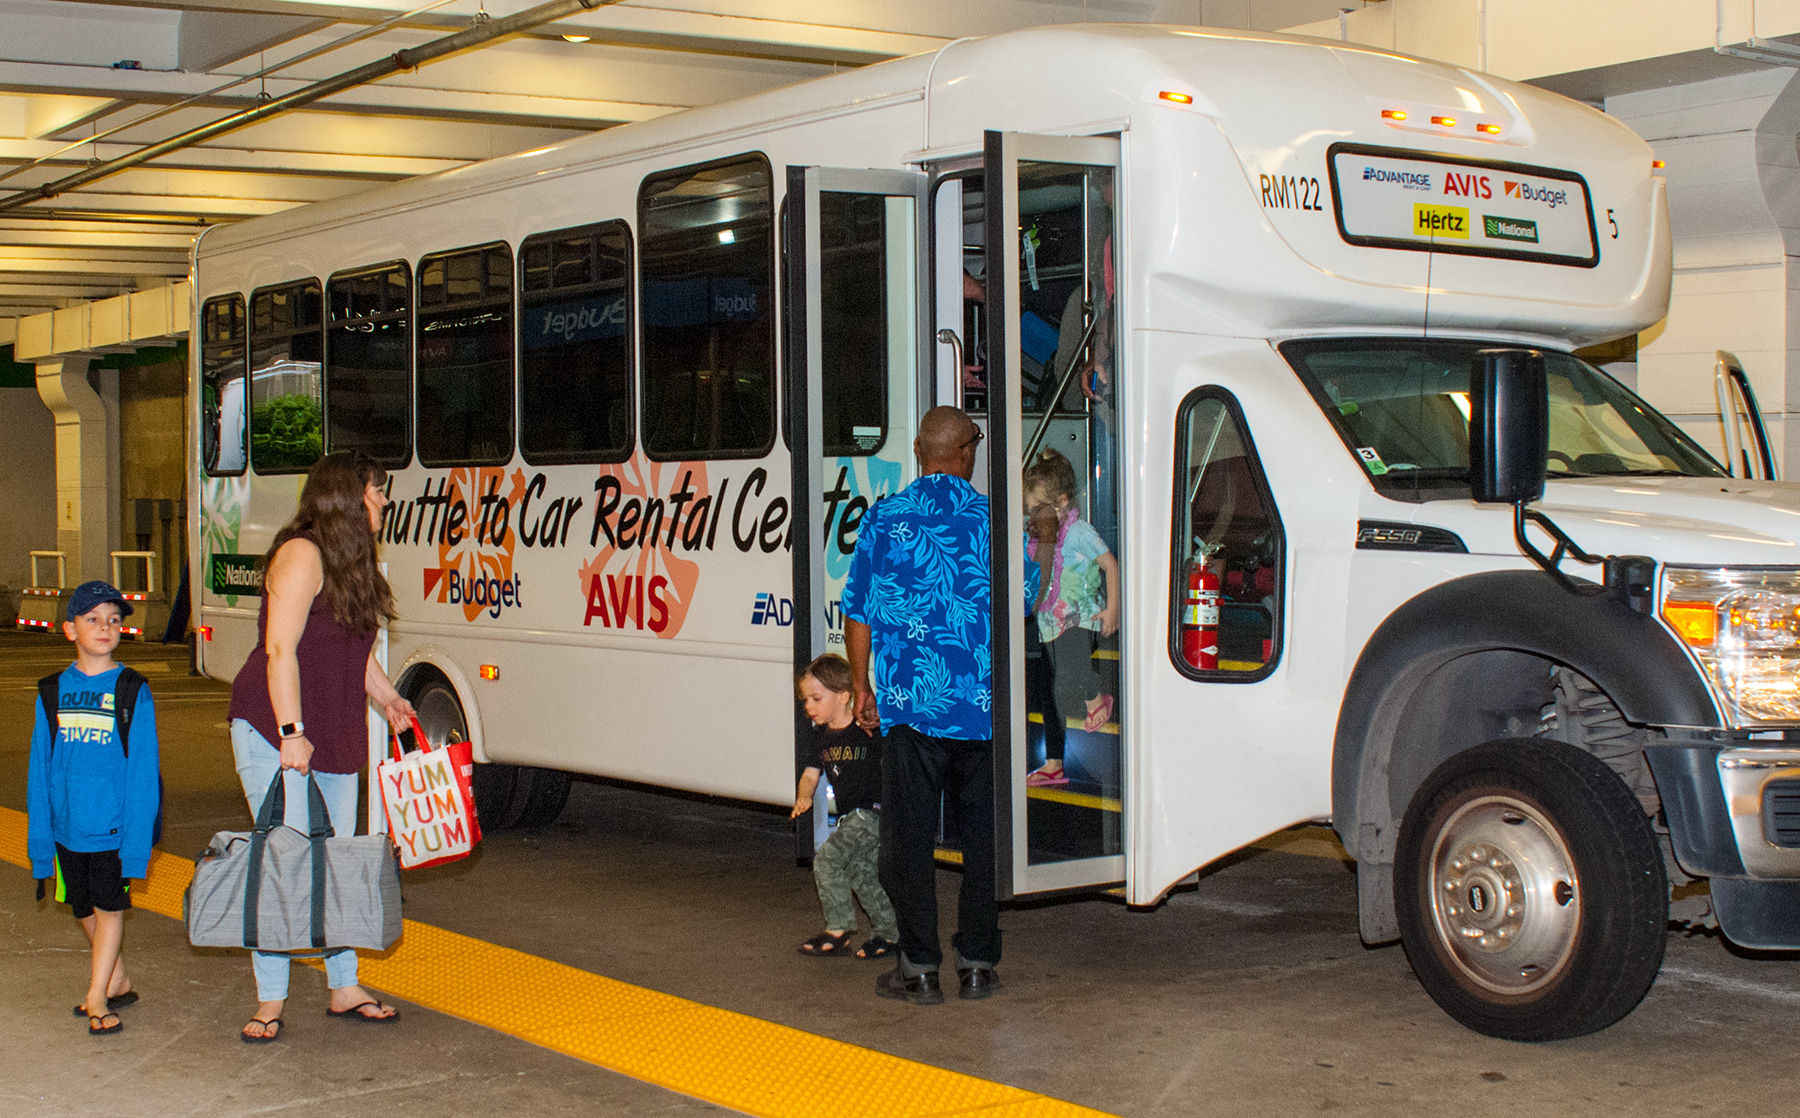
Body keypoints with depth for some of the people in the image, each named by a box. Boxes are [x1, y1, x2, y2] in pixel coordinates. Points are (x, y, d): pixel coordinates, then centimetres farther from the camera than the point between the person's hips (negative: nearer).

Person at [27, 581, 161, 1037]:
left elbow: (142, 771, -7)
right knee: (85, 911, 15)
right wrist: (40, 837, 4)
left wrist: (136, 842, -13)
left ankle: (97, 998, 12)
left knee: (109, 908, 1)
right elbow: (40, 769, 7)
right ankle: (118, 985, 31)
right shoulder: (53, 692, 3)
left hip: (115, 825, -4)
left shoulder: (133, 691, -6)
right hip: (68, 826, 4)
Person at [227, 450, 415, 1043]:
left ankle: (344, 989, 20)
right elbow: (280, 649, -20)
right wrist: (291, 732, -24)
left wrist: (388, 699, 20)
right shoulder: (301, 554, -14)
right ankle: (270, 1003, -1)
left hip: (334, 740, 9)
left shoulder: (350, 562, 14)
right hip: (276, 737, -9)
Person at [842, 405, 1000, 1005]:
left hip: (909, 703, -1)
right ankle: (977, 963, 14)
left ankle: (919, 968, 7)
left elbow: (858, 613, 3)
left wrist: (861, 686, 13)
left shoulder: (883, 519, 0)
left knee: (909, 834, 5)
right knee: (983, 832, 10)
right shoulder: (996, 520, 2)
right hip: (985, 707, 1)